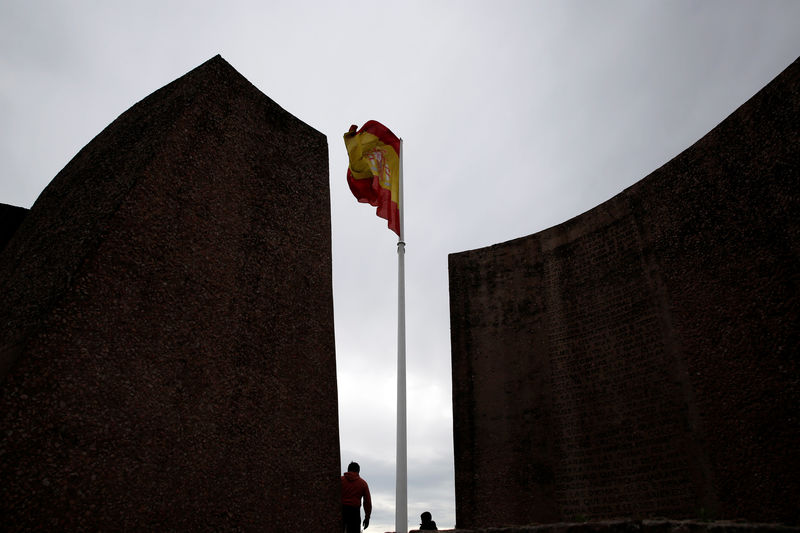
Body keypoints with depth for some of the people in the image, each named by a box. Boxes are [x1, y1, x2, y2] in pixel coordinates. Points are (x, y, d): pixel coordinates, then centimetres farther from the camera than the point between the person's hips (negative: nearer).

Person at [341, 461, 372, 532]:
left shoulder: (340, 480, 7)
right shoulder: (363, 483, 9)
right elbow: (367, 501, 8)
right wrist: (367, 517, 13)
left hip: (340, 510, 1)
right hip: (354, 511, -1)